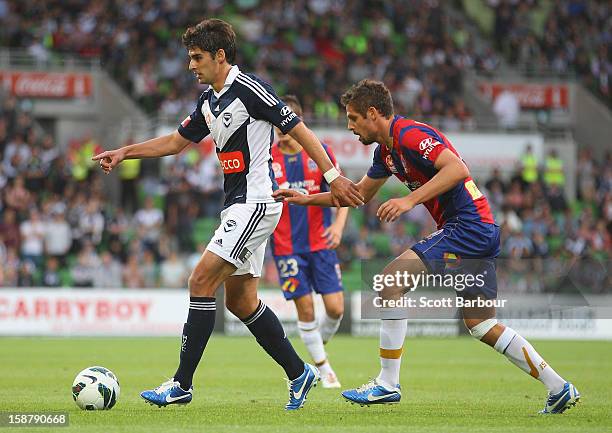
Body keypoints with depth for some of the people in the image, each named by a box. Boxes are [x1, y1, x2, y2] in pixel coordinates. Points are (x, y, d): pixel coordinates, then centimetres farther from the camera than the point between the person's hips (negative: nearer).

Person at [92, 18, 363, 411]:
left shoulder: (250, 89, -14)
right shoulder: (209, 101, 13)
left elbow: (298, 130, -13)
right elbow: (176, 142, 25)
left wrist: (333, 176, -15)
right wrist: (124, 153, 17)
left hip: (255, 202, -10)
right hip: (240, 205, 10)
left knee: (202, 280, -14)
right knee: (240, 300, 11)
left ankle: (182, 384, -12)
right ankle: (299, 373, 20)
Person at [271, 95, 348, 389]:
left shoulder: (320, 153, -1)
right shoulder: (266, 158, -2)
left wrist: (338, 224, -13)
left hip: (320, 243, 1)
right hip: (287, 247, -1)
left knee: (335, 308, -4)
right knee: (305, 309, -3)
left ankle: (319, 347, 25)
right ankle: (324, 369, 11)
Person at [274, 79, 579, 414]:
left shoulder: (410, 134, -14)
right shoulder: (387, 150, 17)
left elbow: (457, 169, -27)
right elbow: (360, 194, 30)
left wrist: (410, 200, -31)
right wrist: (306, 199, 26)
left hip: (467, 226, -11)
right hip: (480, 233, 11)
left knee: (390, 280, -15)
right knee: (480, 324, 10)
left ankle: (387, 384, -12)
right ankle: (559, 389, 12)